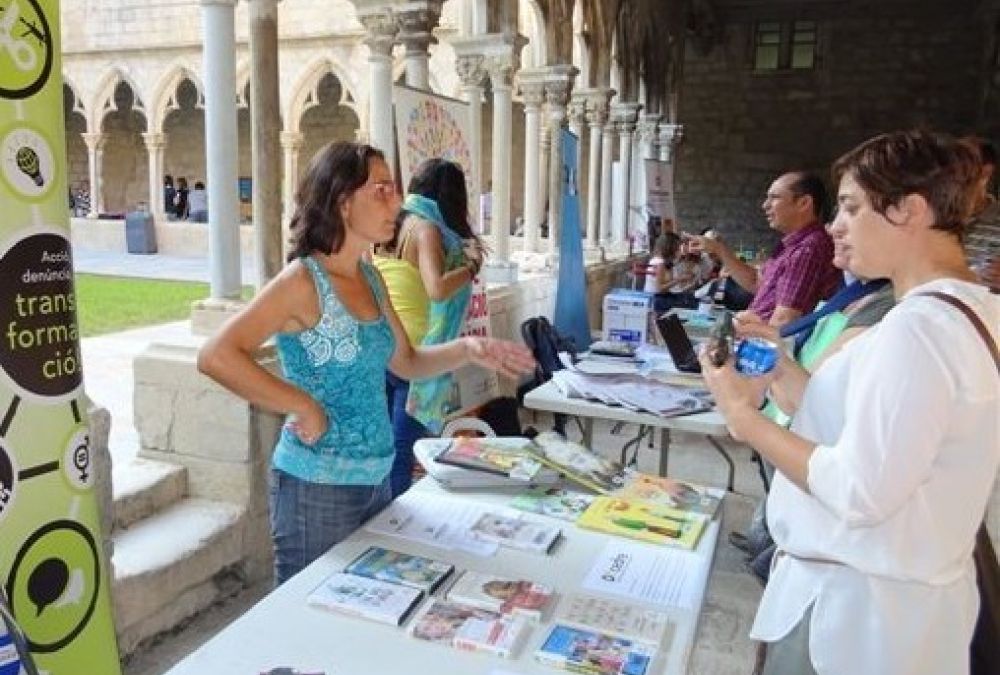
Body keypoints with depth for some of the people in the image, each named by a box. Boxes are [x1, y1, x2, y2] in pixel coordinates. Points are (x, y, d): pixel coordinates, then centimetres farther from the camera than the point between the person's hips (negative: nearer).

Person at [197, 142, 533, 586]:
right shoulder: (302, 280, -18)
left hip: (376, 479, 8)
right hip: (318, 489, -7)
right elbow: (216, 357, -27)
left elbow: (405, 362, 14)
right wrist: (304, 407, -24)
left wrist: (466, 350, -2)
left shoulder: (370, 278, 5)